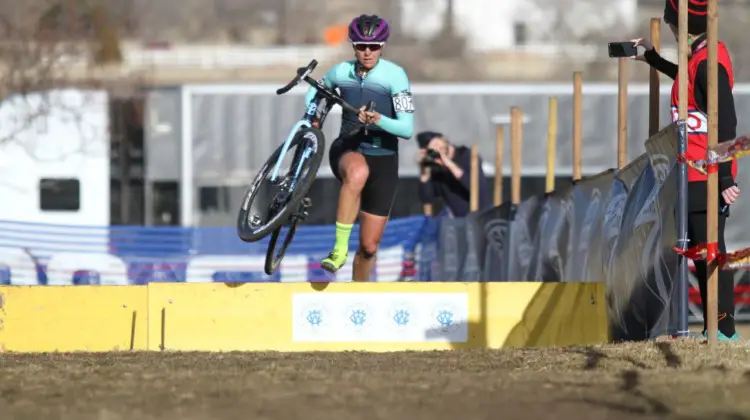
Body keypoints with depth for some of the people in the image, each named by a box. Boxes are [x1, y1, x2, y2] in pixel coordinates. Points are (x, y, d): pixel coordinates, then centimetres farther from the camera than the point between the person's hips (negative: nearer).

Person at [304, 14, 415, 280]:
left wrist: (379, 120, -37)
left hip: (383, 158, 0)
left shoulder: (395, 75, -13)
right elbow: (315, 90, 20)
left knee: (369, 246, 1)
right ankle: (340, 248, -37)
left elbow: (407, 129, -19)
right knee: (357, 173, -41)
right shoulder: (341, 72, -3)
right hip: (348, 149, 0)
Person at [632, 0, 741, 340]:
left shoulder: (708, 61, -18)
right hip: (695, 175, 10)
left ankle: (723, 329, -8)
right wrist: (653, 60, 44)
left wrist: (725, 178, -24)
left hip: (707, 177, -10)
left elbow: (726, 122, -22)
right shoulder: (701, 56, 12)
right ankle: (716, 328, 16)